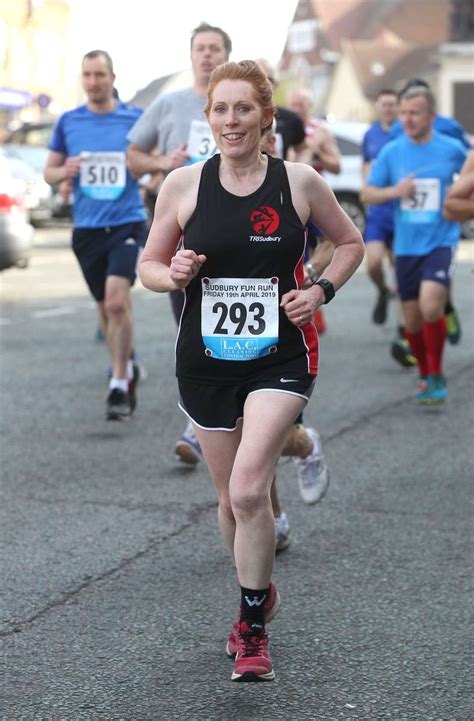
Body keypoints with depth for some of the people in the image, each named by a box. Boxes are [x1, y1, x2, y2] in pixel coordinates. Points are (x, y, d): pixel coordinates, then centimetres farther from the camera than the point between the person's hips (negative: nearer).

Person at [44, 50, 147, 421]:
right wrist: (64, 171, -10)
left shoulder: (136, 118, 0)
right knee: (105, 307, 13)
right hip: (86, 228, 4)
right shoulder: (68, 122, 7)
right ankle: (128, 368, 33)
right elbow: (49, 171, 13)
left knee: (117, 300, -20)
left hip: (127, 223, -4)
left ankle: (119, 386, -15)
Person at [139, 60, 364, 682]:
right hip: (207, 361, 3)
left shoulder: (300, 182, -3)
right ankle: (260, 596, 39)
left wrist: (321, 291, -4)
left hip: (281, 357, -2)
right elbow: (149, 264, 9)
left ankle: (251, 630, -3)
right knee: (232, 499, 13)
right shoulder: (183, 184, -1)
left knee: (249, 490, -18)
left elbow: (351, 243, 12)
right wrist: (173, 275, -13)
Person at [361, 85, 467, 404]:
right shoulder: (391, 151, 2)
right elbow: (367, 193, 4)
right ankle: (425, 376, 31)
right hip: (406, 245, 3)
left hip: (440, 242, -3)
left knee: (430, 305, -24)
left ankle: (437, 375, -7)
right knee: (412, 319, 9)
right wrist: (394, 191, -12)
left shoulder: (451, 149, -2)